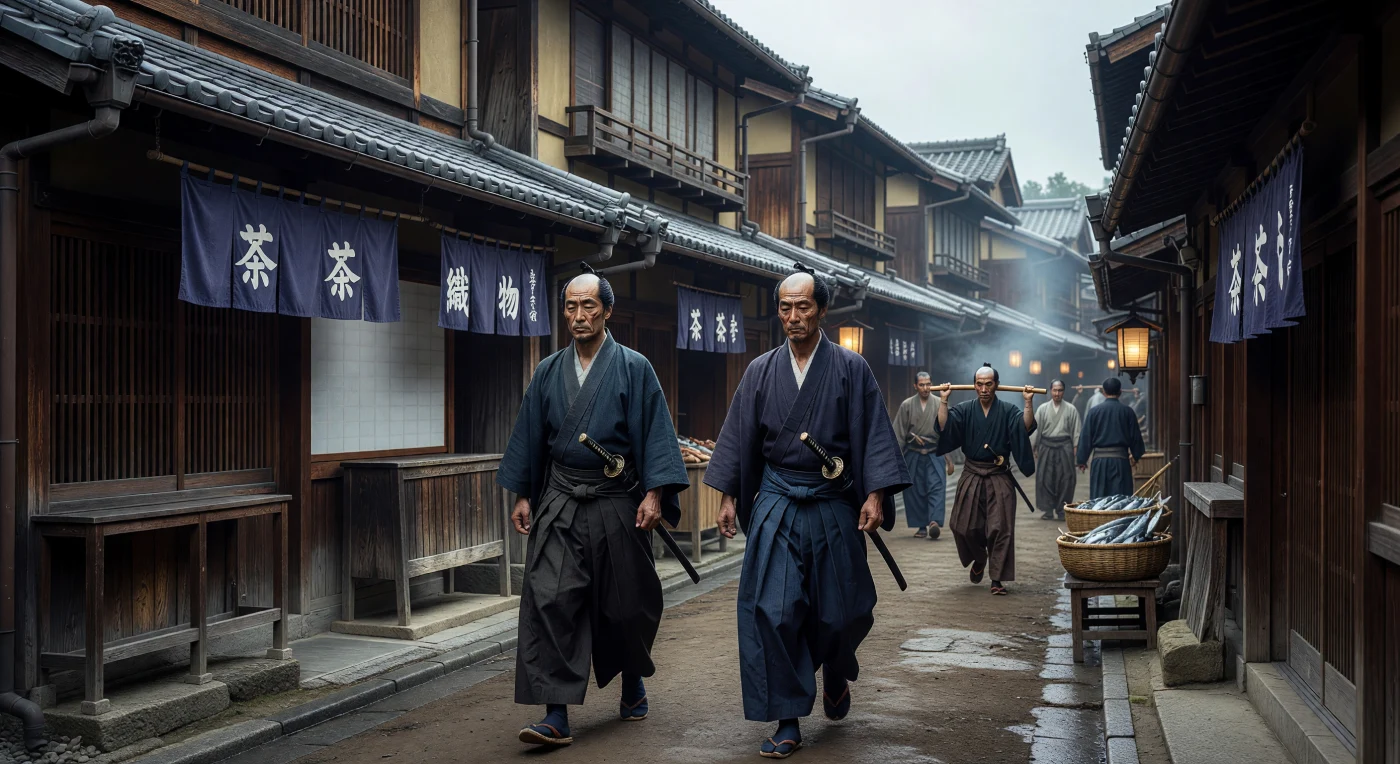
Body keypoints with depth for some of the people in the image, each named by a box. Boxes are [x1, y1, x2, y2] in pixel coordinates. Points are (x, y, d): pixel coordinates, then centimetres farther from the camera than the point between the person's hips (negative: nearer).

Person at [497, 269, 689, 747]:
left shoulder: (633, 368, -2)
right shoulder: (548, 372, 8)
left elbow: (655, 432, -5)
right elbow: (530, 436, 12)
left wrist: (654, 492, -13)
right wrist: (522, 495, 8)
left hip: (617, 505, -2)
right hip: (559, 505, 2)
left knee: (625, 604, 10)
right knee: (549, 601, -10)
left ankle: (633, 684, 37)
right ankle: (556, 717, -8)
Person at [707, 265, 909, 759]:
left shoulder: (850, 368, 0)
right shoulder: (761, 371, 6)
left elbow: (873, 435, -2)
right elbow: (739, 437, 9)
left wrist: (875, 494, -11)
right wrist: (728, 496, 5)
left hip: (833, 507, -1)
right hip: (777, 506, 1)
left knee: (841, 612, 6)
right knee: (772, 610, -7)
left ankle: (836, 673, 40)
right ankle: (788, 721, 2)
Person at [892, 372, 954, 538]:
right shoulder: (907, 405, 1)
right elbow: (899, 433, 5)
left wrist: (949, 458, 5)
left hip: (935, 453, -1)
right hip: (913, 454, 1)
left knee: (936, 487, -14)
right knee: (915, 491, 3)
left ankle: (935, 522, -24)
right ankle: (922, 526, 13)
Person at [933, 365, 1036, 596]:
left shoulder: (1007, 410, -1)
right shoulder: (965, 409, 2)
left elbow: (1026, 427, -17)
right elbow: (944, 426, -12)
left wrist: (1028, 403, -28)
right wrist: (943, 400, -20)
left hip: (999, 478, -1)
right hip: (971, 476, 2)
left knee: (1000, 529, -4)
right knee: (964, 527, 4)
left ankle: (997, 579, 4)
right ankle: (979, 560, 34)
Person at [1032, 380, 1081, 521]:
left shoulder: (1071, 409, 1)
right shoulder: (1043, 409, 3)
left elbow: (1076, 431, 1)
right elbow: (1036, 429, 4)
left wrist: (1076, 448, -3)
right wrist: (1033, 448, 3)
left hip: (1064, 447, -1)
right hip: (1046, 446, 1)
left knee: (1065, 480, 1)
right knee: (1045, 479, 1)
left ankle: (1062, 511, 11)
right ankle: (1047, 510, 10)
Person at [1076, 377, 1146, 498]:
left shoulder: (1094, 411, -1)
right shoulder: (1127, 411, 1)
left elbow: (1086, 437, 1)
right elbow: (1135, 436, 9)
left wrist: (1082, 460, 8)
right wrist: (1135, 456, 23)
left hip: (1100, 458, 0)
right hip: (1121, 458, 0)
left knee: (1098, 498, 4)